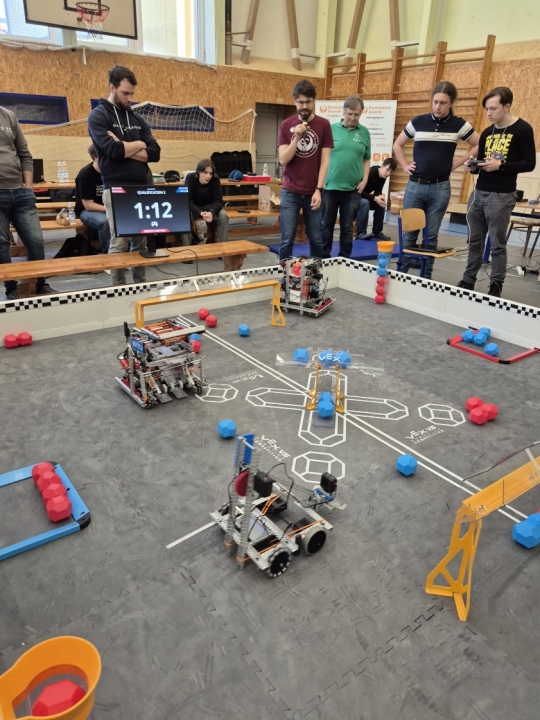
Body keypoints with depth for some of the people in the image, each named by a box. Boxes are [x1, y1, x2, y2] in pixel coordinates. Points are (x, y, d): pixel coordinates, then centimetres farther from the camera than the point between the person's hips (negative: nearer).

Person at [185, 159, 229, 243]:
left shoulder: (215, 180, -19)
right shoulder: (190, 178, -23)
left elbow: (219, 201, -20)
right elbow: (188, 201, -26)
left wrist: (211, 212, -42)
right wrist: (200, 213, -45)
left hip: (210, 207, 1)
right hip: (193, 208, -1)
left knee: (223, 215, -27)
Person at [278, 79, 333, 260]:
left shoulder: (323, 125, 1)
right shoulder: (286, 125, 4)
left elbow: (325, 161, -1)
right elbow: (283, 160, -3)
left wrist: (318, 190, -9)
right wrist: (297, 137, -15)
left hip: (313, 192, 0)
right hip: (290, 192, 0)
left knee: (315, 238, 6)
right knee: (287, 239, -1)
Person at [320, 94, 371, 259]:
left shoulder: (364, 132, 6)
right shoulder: (331, 129, 1)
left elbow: (366, 159, 11)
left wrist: (365, 179, 0)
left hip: (353, 188, 1)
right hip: (330, 186, -1)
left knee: (347, 227, 7)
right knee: (326, 225, 6)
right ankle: (324, 258, 18)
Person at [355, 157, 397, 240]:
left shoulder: (382, 177, -3)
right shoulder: (370, 173, -27)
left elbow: (378, 191, 3)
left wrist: (380, 197, -22)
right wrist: (375, 198, -34)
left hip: (364, 196, 8)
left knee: (381, 204, -6)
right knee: (365, 203, -35)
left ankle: (377, 232, 1)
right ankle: (360, 233, -30)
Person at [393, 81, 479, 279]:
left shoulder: (459, 125, 0)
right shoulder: (418, 122, 2)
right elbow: (397, 145, 15)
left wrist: (459, 162, 1)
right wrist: (405, 166, 5)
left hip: (440, 188, -1)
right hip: (415, 185, 1)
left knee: (431, 236, 6)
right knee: (409, 234, 5)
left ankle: (426, 277, 14)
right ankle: (402, 274, 14)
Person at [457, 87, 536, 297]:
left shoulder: (523, 130, -4)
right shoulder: (487, 132, 14)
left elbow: (529, 163, -8)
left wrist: (500, 165, -19)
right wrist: (473, 167, -2)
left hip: (501, 196, -6)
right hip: (479, 192, 6)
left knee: (497, 243, -2)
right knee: (475, 241, 10)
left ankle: (496, 287, 7)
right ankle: (468, 281, 18)